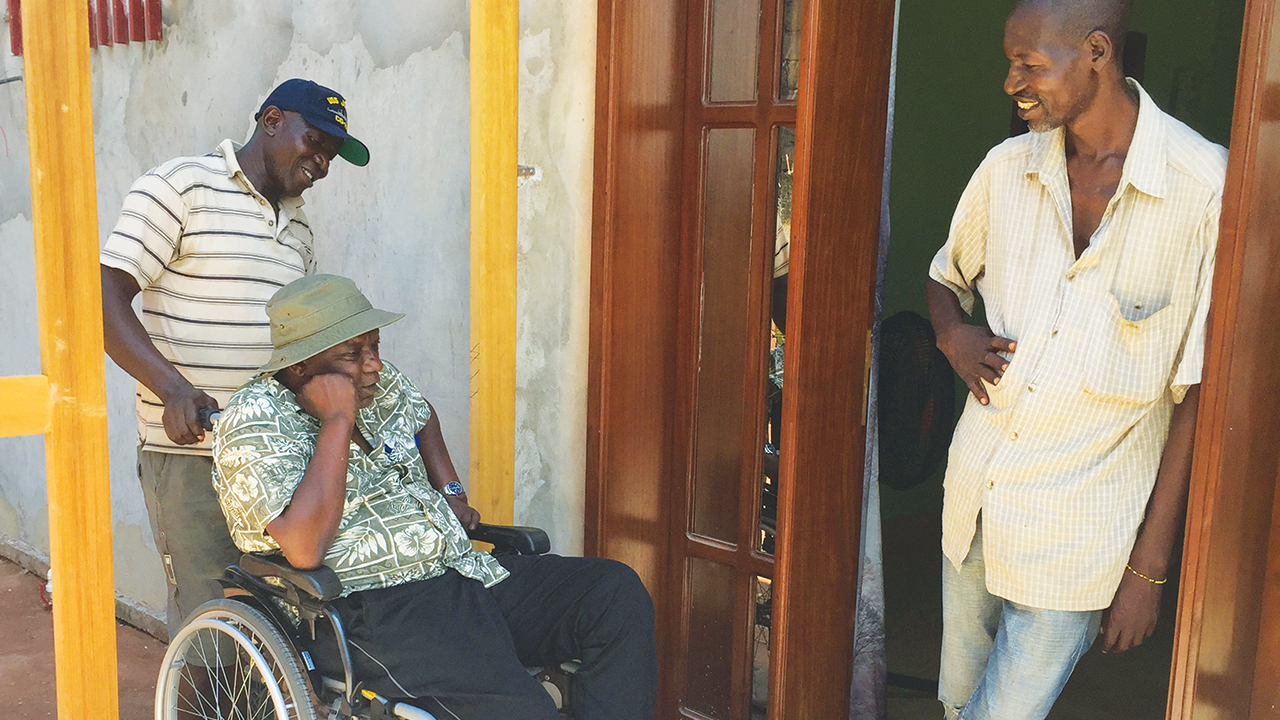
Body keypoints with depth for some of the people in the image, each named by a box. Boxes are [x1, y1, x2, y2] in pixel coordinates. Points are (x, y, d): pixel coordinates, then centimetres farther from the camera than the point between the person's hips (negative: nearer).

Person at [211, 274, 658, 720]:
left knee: (619, 594, -9)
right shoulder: (254, 422, -9)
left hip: (461, 571, 8)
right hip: (368, 612, -8)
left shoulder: (380, 385, 13)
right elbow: (303, 549, -23)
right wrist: (337, 420, -18)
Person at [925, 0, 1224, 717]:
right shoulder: (1008, 167, 0)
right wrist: (954, 334, -6)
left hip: (1076, 539, -5)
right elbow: (945, 277, 19)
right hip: (974, 492, 5)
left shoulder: (1205, 188, -15)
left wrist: (1151, 564, -9)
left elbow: (1197, 394, -12)